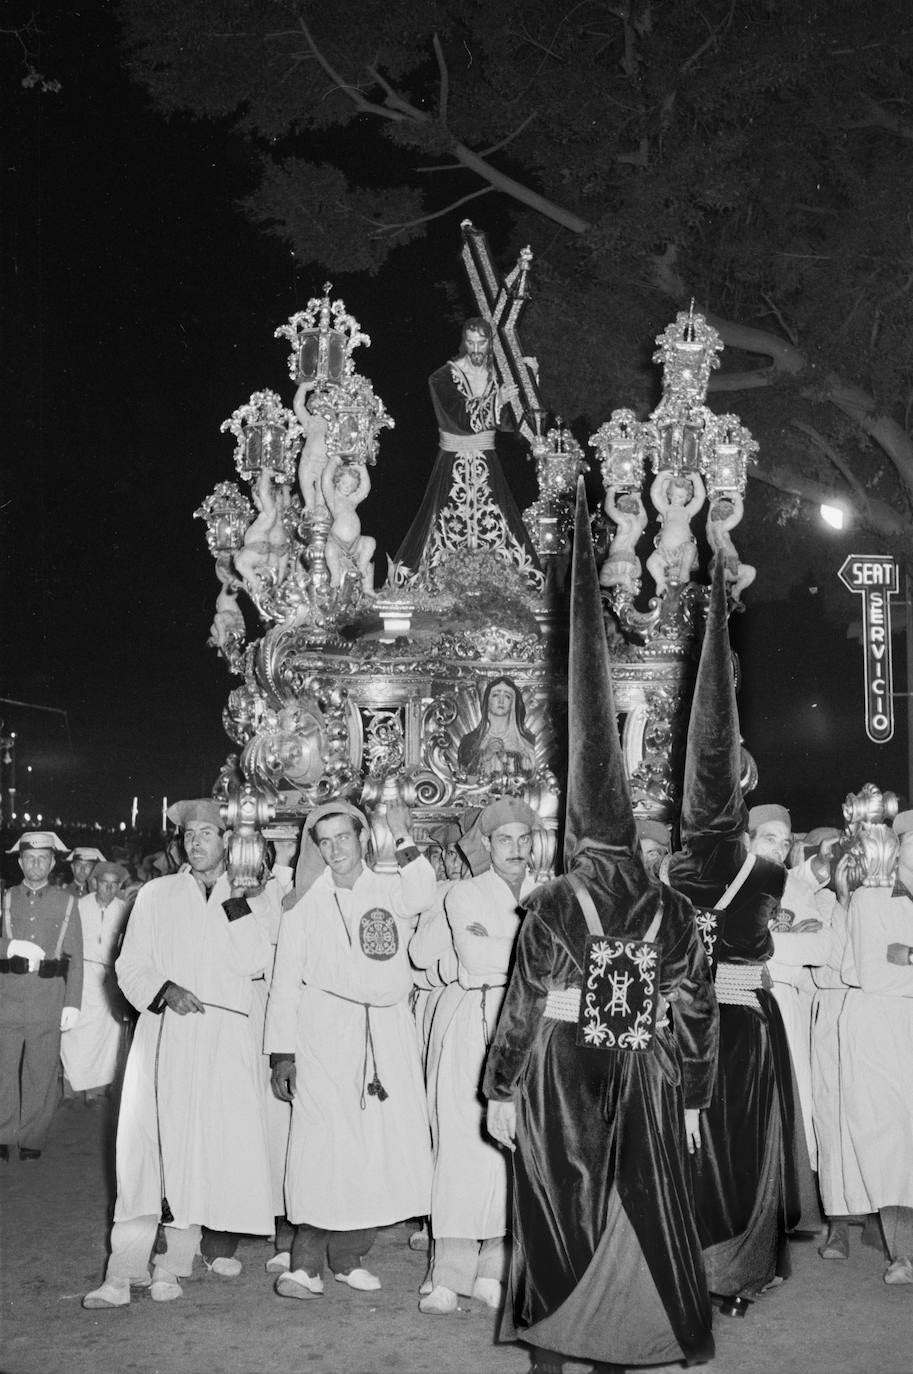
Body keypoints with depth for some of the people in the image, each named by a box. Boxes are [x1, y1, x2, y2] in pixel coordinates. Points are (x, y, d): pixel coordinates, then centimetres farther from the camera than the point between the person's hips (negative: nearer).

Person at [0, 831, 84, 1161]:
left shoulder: (66, 902, 8)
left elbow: (75, 957, 7)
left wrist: (72, 1003, 1)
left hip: (49, 998, 0)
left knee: (41, 1072, 3)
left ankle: (32, 1140, 12)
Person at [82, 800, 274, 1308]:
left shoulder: (249, 901, 13)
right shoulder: (157, 895, 13)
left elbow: (255, 963, -1)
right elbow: (130, 966, 8)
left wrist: (237, 905, -7)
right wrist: (164, 989, -10)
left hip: (226, 1037, 1)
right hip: (165, 1032, 0)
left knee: (207, 1147, -4)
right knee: (148, 1143, -9)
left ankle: (172, 1265, 4)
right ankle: (125, 1272, -10)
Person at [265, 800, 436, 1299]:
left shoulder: (390, 889, 9)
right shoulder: (304, 905, 8)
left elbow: (423, 895, -15)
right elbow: (285, 982, 6)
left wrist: (403, 840, -21)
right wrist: (281, 1054, 1)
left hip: (387, 1031, 2)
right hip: (324, 1032, -2)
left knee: (383, 1141, 0)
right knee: (321, 1142, -9)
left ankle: (348, 1256, 13)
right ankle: (307, 1262, -3)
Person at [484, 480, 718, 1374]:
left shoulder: (551, 905, -7)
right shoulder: (673, 911, -1)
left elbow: (524, 1001, -7)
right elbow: (694, 1008, 0)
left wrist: (501, 1090, -1)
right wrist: (691, 1097, 8)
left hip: (558, 1067, -1)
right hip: (645, 1073, 2)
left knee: (556, 1212, 11)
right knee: (640, 1211, 12)